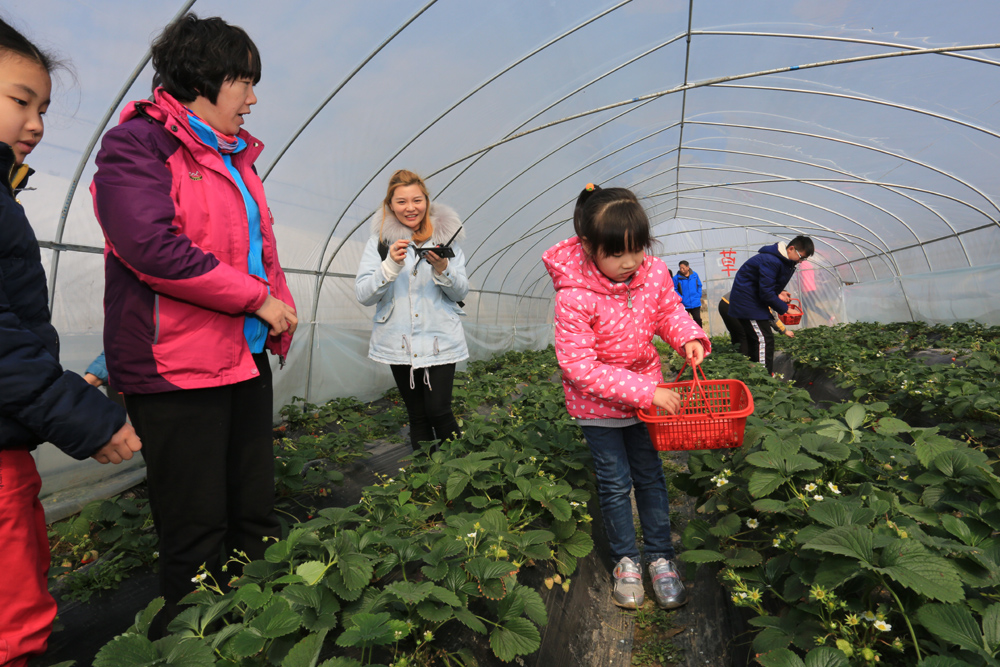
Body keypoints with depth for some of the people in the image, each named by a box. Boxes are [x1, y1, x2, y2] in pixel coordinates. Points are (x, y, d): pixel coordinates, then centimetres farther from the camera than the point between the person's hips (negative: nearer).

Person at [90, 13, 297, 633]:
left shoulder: (235, 156, 19)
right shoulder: (137, 143, -5)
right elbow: (151, 245, -19)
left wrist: (281, 307, 6)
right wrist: (256, 298, -14)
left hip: (247, 355, 8)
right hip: (177, 365, -8)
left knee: (256, 513, 14)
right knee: (197, 534, 2)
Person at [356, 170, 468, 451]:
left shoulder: (445, 235, 4)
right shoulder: (380, 240, 2)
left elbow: (462, 292, 3)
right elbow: (363, 295, -6)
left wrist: (442, 269, -17)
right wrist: (391, 265, -21)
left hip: (440, 340, -1)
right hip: (399, 343, 1)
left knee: (438, 411, -5)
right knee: (417, 416, 10)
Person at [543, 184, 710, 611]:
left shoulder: (655, 273, -14)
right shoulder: (574, 297, -30)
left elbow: (669, 310, 7)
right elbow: (579, 366, -28)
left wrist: (688, 337, -15)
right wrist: (645, 391, -29)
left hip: (646, 391, 4)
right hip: (596, 404, -4)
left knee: (650, 475, 15)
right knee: (615, 482, 10)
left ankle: (661, 557, 33)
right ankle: (625, 560, 33)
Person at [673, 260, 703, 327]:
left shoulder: (695, 275, 2)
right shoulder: (677, 278, -8)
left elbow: (699, 286, 11)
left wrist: (698, 296, 1)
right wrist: (680, 298, -15)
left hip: (696, 303, 2)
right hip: (684, 305, -2)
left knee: (698, 319, 5)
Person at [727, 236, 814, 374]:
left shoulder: (785, 262, 9)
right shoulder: (771, 261, -24)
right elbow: (766, 293, -24)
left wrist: (779, 293, 0)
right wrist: (784, 309, -15)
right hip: (746, 300, -11)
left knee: (754, 341, 13)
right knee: (764, 339, -14)